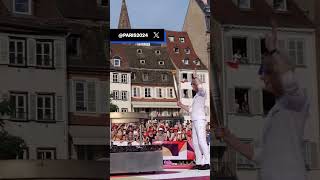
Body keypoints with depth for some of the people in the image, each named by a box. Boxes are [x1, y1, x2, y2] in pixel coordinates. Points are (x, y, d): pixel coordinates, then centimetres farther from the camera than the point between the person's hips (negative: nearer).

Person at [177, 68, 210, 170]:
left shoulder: (202, 94, 0)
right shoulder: (196, 97, 26)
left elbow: (200, 87, -25)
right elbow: (190, 110, 29)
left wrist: (195, 77, -23)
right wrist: (181, 105, 20)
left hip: (200, 120, -10)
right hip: (194, 121, 10)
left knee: (202, 141, -17)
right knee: (195, 142, 7)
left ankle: (207, 162, -22)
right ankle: (199, 163, 8)